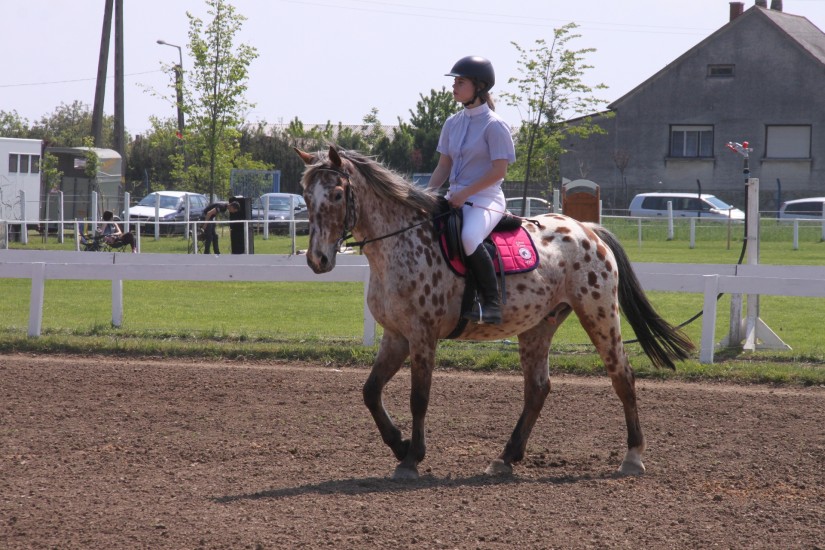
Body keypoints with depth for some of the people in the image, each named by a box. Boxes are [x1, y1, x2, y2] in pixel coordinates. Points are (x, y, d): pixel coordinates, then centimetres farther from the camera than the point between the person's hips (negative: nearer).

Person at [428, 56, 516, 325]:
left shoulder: (494, 125, -8)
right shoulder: (453, 124, 14)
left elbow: (499, 171, -14)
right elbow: (444, 166, 17)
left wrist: (464, 194, -19)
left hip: (485, 199, -8)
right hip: (455, 198, 8)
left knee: (469, 237, -36)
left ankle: (491, 303, -28)